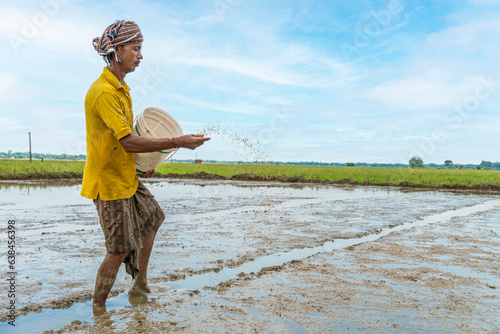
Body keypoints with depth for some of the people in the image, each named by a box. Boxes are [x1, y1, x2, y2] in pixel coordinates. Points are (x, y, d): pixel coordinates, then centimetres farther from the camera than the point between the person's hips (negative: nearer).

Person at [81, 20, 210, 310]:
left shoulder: (121, 88, 10)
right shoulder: (103, 92, -23)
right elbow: (128, 141, -30)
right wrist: (177, 142, -29)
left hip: (127, 176, 10)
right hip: (109, 181, -10)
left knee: (153, 219, 21)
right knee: (120, 250, -2)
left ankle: (140, 284, 35)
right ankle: (98, 308, 19)